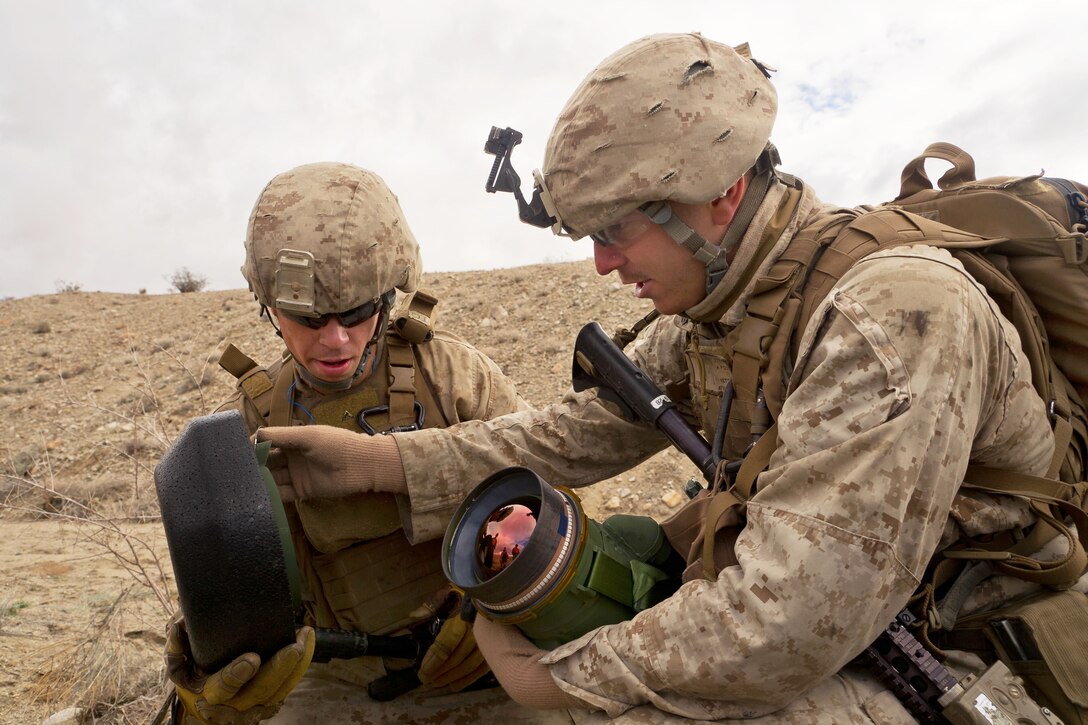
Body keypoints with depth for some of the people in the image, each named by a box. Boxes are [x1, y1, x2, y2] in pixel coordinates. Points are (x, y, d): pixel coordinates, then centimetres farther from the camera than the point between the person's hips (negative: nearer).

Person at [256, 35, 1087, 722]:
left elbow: (787, 630, -32)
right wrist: (384, 460, -6)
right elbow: (579, 432, 1)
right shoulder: (710, 307, -2)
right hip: (817, 610, 7)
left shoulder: (890, 312, -28)